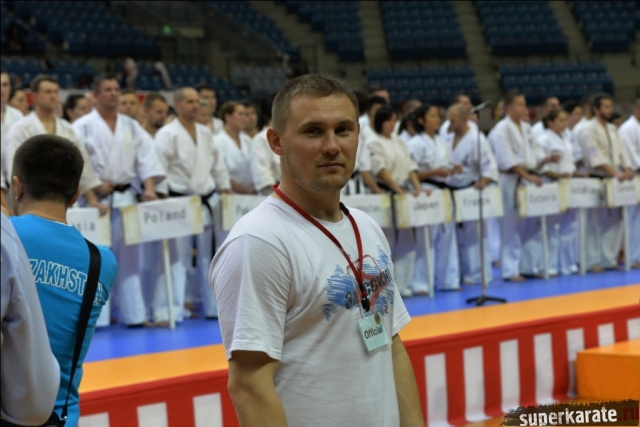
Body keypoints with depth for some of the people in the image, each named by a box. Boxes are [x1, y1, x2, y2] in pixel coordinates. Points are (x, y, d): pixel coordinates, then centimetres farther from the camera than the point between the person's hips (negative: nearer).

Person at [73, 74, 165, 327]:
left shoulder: (131, 126, 11)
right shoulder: (83, 126, -3)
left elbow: (146, 157, 7)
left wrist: (149, 188, -6)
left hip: (125, 197, 5)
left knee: (129, 257, 8)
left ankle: (134, 314, 14)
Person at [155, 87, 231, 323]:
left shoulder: (205, 133, 12)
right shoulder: (167, 134, -9)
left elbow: (218, 164, 18)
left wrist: (225, 190, 14)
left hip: (203, 203, 7)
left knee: (208, 257, 14)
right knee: (177, 259, -9)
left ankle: (214, 306, 25)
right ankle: (167, 311, -8)